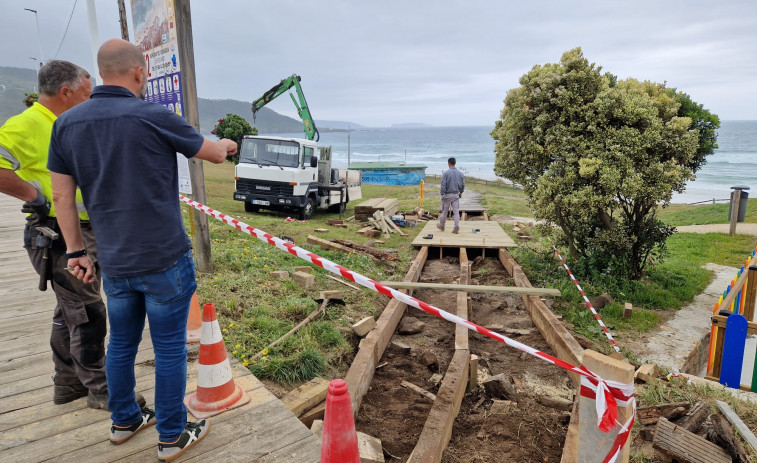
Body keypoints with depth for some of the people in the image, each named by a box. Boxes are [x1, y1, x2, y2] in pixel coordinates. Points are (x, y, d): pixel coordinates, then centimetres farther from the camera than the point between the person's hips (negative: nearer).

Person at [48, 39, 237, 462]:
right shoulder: (155, 118, -13)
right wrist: (227, 144, 24)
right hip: (164, 259, -5)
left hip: (114, 263, 6)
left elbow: (62, 196, 5)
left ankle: (124, 421, 39)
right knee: (170, 349, 7)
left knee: (122, 343, 21)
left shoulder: (68, 123, 2)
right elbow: (214, 154, 1)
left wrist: (77, 251, 13)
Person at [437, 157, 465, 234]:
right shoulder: (460, 173, 2)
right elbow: (463, 185, 8)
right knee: (456, 212, 2)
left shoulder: (445, 173, -10)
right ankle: (456, 228, -4)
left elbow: (443, 185, -14)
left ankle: (441, 226, 27)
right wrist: (461, 192, 24)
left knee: (444, 211, 11)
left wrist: (442, 194, -8)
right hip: (456, 195, 3)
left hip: (447, 195, -3)